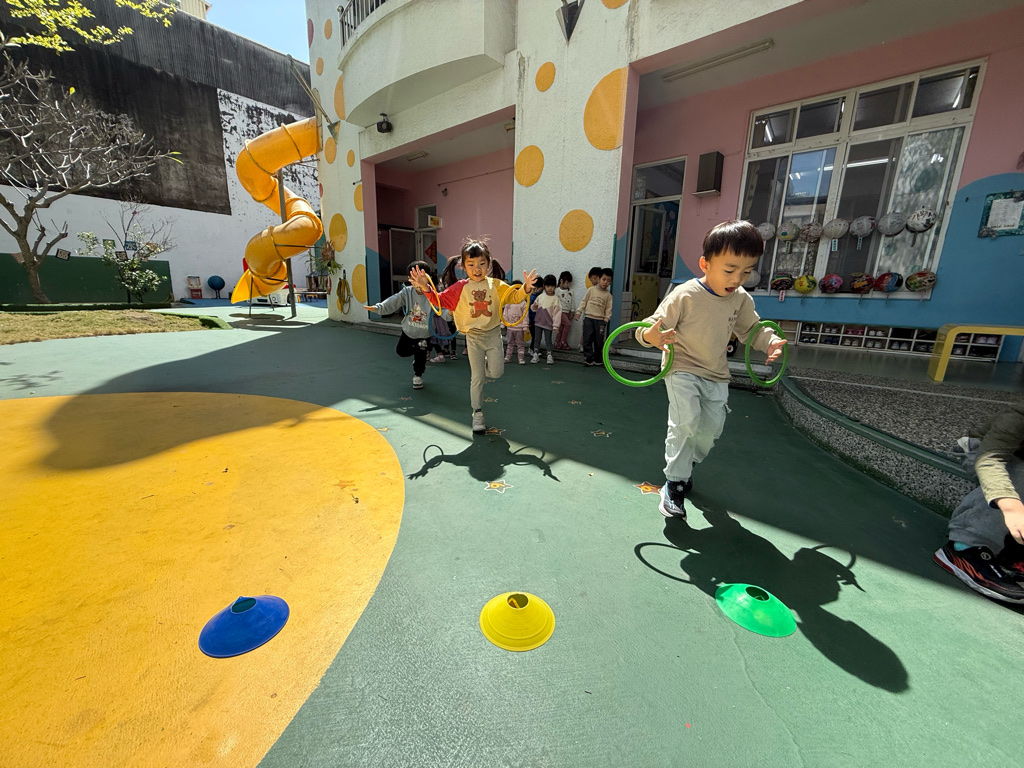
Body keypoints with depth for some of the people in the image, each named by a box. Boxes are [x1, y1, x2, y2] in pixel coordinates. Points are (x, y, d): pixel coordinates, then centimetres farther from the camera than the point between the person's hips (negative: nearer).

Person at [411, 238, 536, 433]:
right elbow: (440, 300, -3)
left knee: (496, 372, -4)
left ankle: (482, 366, 33)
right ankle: (478, 414, 18)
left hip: (493, 334, 1)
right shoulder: (460, 288, -5)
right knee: (477, 378, 4)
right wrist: (426, 287, -19)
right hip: (474, 337, -1)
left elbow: (514, 296, -3)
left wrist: (525, 287, -23)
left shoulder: (495, 284, -2)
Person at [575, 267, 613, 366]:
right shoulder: (591, 290, 5)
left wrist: (606, 320, -2)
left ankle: (597, 359, 18)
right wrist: (579, 312, 2)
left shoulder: (608, 295, 6)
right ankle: (588, 358, 3)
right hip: (588, 318, -1)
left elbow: (608, 308, 7)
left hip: (600, 320, 1)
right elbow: (584, 301, 8)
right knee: (587, 339, -3)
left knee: (599, 341, 5)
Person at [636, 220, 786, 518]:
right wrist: (650, 335, -42)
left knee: (711, 429, 10)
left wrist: (770, 342, -7)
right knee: (685, 422, -23)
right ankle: (674, 484, -6)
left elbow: (751, 329, 14)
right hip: (682, 369, -6)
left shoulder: (742, 300, -1)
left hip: (717, 376, 6)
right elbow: (655, 325, -18)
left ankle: (686, 465, 40)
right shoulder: (684, 295, -18)